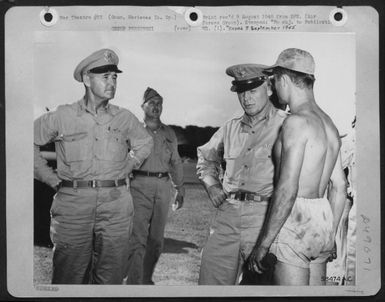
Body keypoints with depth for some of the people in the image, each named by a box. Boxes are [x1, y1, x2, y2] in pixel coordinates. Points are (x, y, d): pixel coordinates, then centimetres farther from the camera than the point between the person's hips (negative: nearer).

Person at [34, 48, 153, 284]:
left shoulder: (125, 118, 8)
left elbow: (145, 143, 26)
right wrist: (51, 178, 4)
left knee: (110, 278, 7)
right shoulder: (63, 116, 1)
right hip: (73, 203, -2)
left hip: (117, 205, 2)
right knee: (68, 277, 2)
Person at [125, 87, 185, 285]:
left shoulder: (169, 133, 16)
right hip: (140, 185, -4)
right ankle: (134, 282, -7)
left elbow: (176, 163, 20)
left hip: (163, 187, 5)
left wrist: (180, 190, 17)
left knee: (156, 239, 10)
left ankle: (147, 279, 22)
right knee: (138, 238, -10)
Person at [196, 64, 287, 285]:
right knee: (211, 280, 7)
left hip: (264, 219, -4)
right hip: (227, 215, 5)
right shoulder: (231, 128, 15)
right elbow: (205, 155, 32)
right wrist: (211, 185, 17)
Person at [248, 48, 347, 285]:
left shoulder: (297, 122, -15)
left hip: (295, 224, -9)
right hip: (322, 222, 9)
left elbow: (287, 190, -20)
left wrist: (263, 244, -15)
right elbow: (339, 187, 16)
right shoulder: (330, 125, 12)